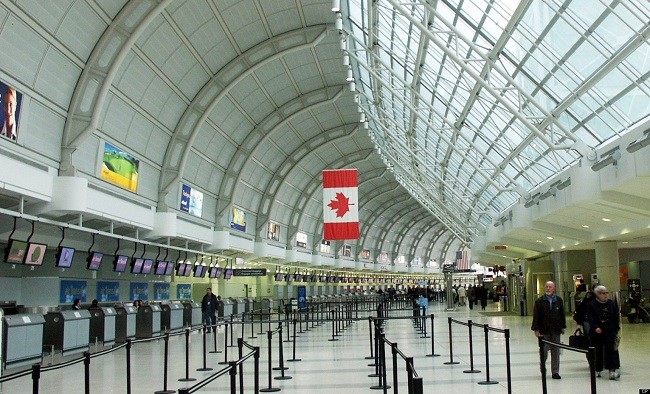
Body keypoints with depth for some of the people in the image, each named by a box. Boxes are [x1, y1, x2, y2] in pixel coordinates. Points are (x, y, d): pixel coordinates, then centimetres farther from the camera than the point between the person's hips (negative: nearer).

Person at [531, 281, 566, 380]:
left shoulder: (559, 301, 7)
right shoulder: (539, 301, -1)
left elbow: (562, 315, 12)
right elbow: (536, 317, -3)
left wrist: (563, 327, 9)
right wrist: (536, 329, -7)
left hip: (556, 331, 2)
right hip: (544, 331, -2)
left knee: (556, 352, 5)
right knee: (544, 351, -1)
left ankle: (555, 372, 13)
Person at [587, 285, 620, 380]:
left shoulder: (612, 304, 5)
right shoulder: (592, 304, -4)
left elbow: (616, 318, 10)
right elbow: (590, 318, -8)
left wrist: (616, 329, 7)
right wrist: (595, 327, -20)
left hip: (610, 331, 1)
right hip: (596, 332, -1)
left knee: (611, 350, -9)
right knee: (597, 351, 6)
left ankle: (612, 370, -13)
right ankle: (597, 370, 19)